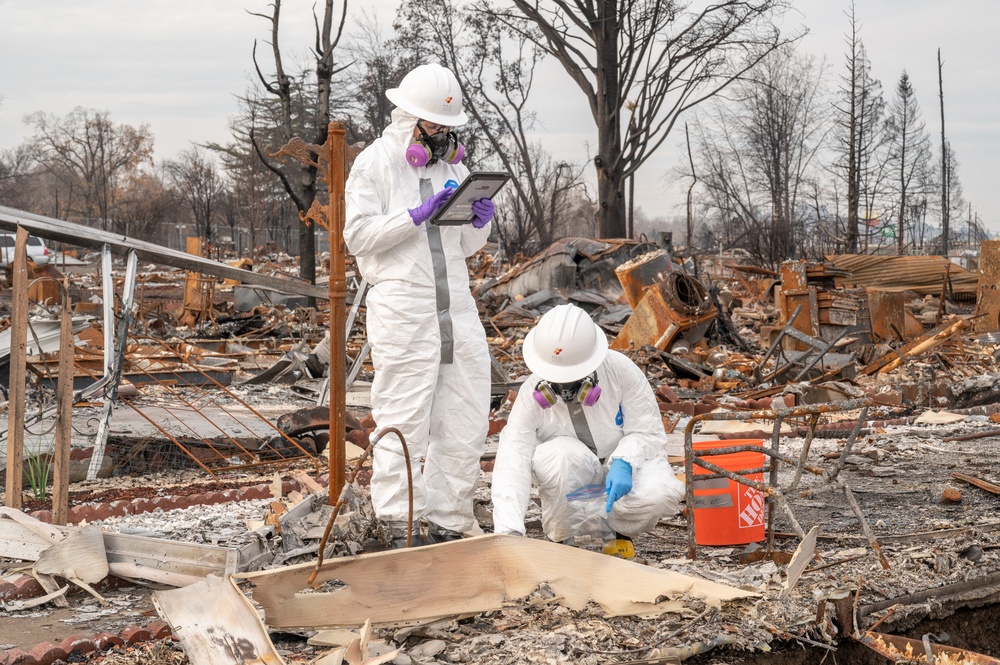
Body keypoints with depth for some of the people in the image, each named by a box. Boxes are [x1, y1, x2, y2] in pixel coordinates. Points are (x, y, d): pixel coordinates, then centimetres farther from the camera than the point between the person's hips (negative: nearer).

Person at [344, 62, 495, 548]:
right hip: (402, 311, -6)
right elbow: (358, 235, -8)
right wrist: (417, 215, -15)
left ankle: (450, 522, 13)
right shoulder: (375, 162, 1)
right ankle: (401, 526, 0)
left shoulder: (453, 165, 19)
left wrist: (480, 223, 0)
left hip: (457, 307, 6)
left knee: (466, 423, 5)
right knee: (403, 421, -6)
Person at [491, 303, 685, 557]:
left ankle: (616, 529, 3)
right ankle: (562, 539, -9)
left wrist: (623, 464, -34)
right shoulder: (532, 393, -21)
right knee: (558, 454, -35)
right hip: (573, 479, 0)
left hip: (625, 464, 0)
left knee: (663, 493, -32)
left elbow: (646, 431, -12)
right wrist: (509, 531, -43)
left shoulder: (620, 370, -20)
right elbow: (512, 461, -30)